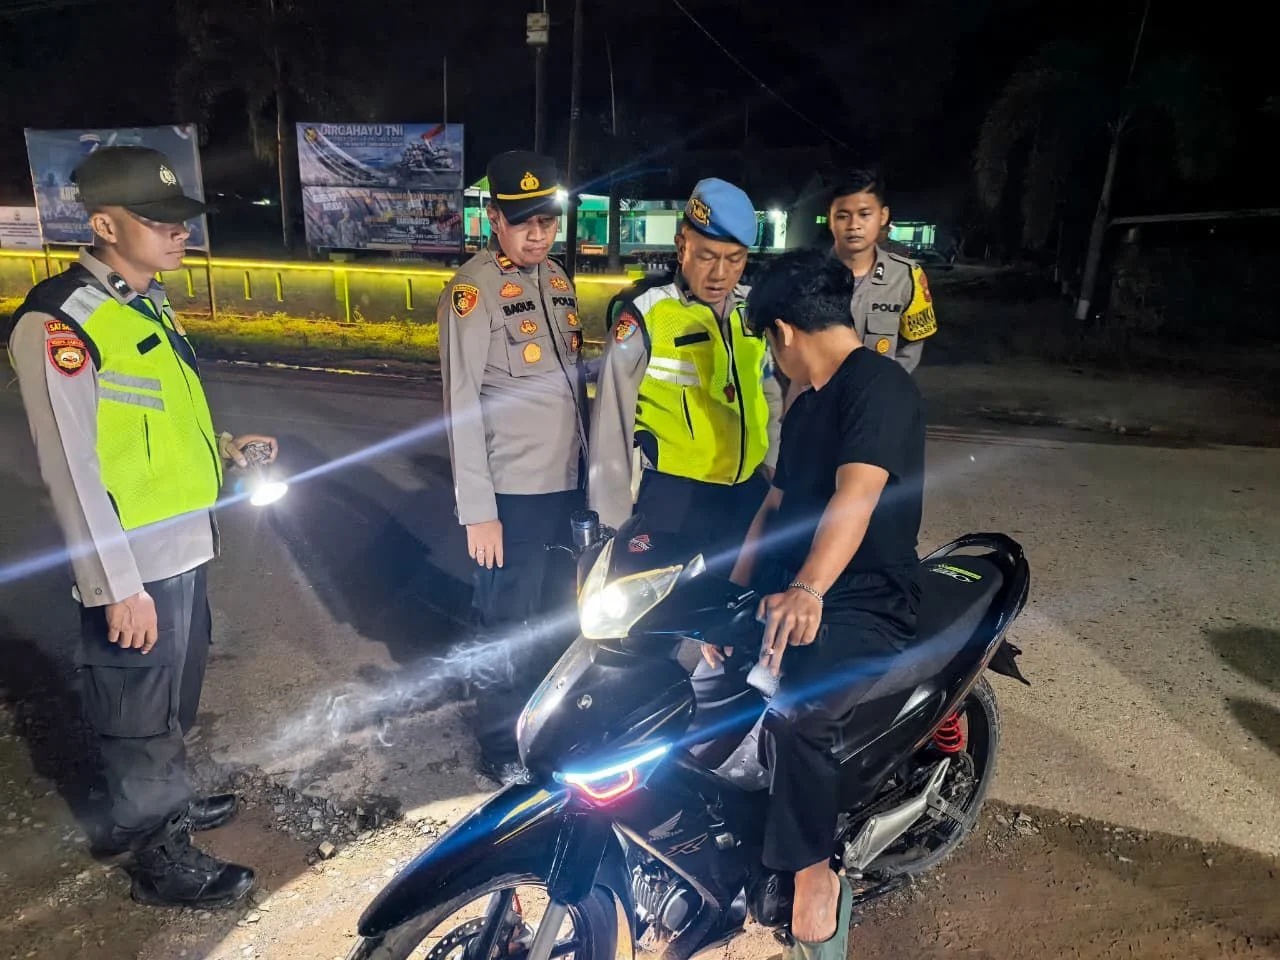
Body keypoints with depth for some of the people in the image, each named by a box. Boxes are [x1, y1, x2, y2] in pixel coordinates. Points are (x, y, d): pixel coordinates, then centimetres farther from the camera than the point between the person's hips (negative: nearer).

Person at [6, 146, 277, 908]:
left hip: (185, 547, 9)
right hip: (134, 565, -9)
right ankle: (163, 857, 27)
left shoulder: (149, 305, 11)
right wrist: (119, 588, -21)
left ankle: (162, 805, 46)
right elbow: (74, 469, -21)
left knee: (174, 699, 25)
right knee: (140, 713, 9)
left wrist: (219, 449, 7)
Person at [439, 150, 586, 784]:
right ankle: (503, 748, 24)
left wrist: (589, 469, 16)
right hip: (513, 493, -7)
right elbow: (461, 405, -16)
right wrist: (478, 511, -18)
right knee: (509, 628, 5)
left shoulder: (556, 280, 11)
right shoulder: (473, 291, -12)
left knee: (557, 618, 19)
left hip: (567, 484, 7)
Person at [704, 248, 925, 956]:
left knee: (794, 713, -33)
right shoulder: (807, 405, 17)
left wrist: (807, 591, -42)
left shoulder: (878, 385, -13)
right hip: (789, 599, 9)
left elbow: (855, 496, -29)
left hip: (863, 610, -9)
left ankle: (813, 873, -9)